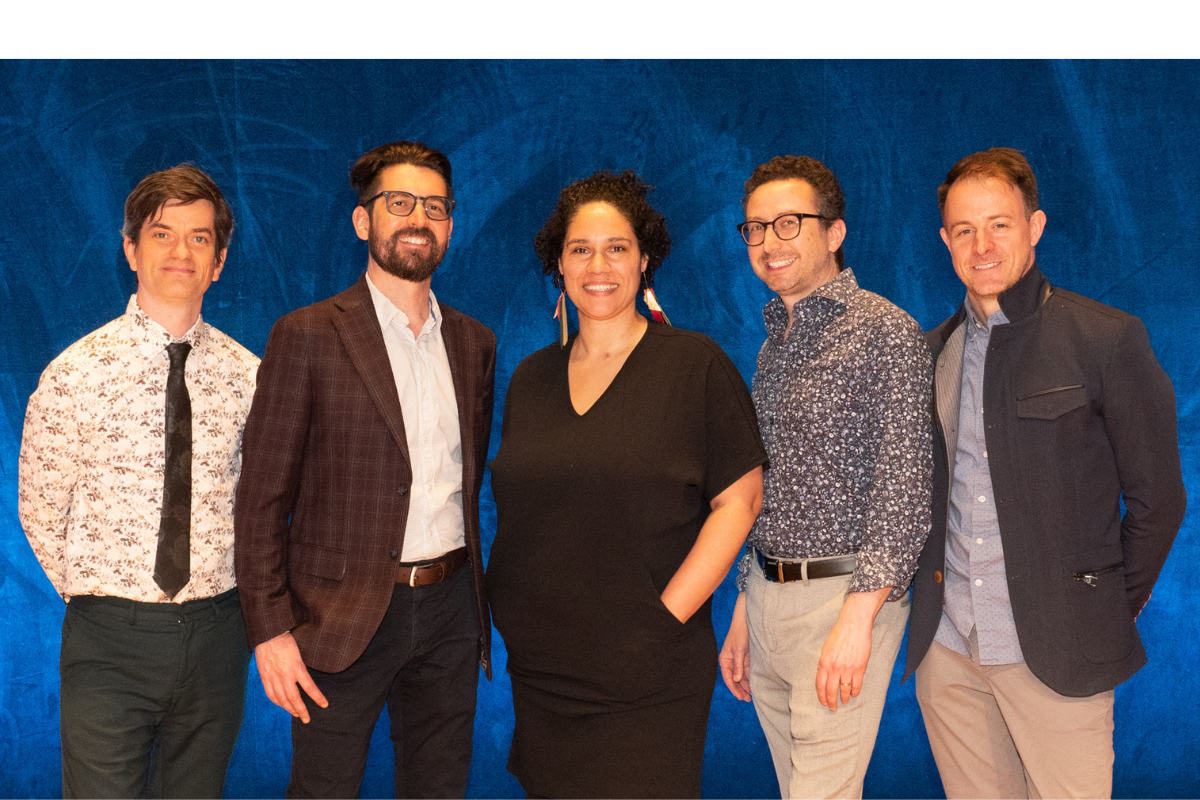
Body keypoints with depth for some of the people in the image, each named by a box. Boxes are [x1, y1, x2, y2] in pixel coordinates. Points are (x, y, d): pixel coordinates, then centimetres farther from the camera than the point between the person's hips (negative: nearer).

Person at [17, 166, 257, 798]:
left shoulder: (247, 376, 0)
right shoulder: (75, 374, -7)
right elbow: (40, 511, 2)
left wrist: (223, 598, 7)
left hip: (215, 633, 3)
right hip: (110, 636, -2)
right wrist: (93, 596, 4)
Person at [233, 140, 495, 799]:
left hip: (451, 604, 5)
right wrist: (270, 628, -11)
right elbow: (262, 498, -7)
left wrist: (468, 585, 10)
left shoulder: (474, 342, 9)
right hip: (343, 614, -4)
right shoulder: (307, 336, -6)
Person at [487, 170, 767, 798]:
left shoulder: (694, 364, -5)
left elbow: (739, 499, -7)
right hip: (538, 670, 5)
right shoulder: (531, 378, 10)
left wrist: (666, 615, -12)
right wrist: (507, 615, 5)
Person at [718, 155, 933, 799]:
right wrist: (743, 612, 16)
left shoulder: (885, 332, -10)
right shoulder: (774, 343, 15)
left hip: (844, 600, -7)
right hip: (767, 596, 7)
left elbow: (904, 492, -15)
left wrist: (858, 617, -20)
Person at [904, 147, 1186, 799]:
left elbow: (1157, 497, -3)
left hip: (1057, 652, -4)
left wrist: (1113, 609, 1)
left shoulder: (1107, 339, -6)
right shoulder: (932, 350, 9)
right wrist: (930, 586, 8)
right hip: (946, 648, 4)